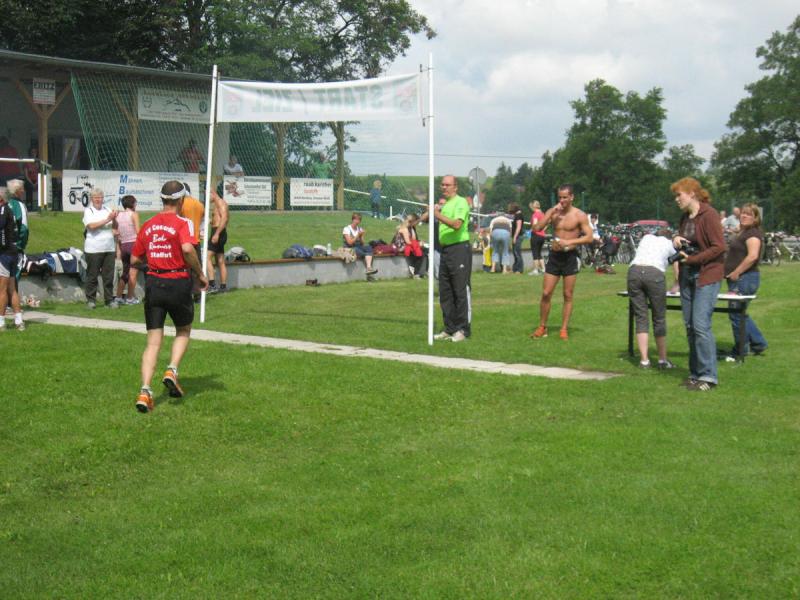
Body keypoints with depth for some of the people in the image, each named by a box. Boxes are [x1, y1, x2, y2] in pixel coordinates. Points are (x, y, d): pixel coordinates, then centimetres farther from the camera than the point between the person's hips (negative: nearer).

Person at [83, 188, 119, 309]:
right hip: (93, 249, -4)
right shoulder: (88, 211, 2)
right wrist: (107, 220, -18)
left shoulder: (107, 210, 13)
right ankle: (90, 300, 10)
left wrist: (114, 219, -9)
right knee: (92, 276, 2)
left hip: (109, 248, 4)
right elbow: (92, 225, -14)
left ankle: (109, 300, 9)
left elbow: (115, 227, 12)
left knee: (109, 276, 4)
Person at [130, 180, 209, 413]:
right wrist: (200, 274, -13)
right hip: (178, 283, -3)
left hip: (153, 284, 4)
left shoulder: (147, 225, 9)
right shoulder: (181, 223, -7)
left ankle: (145, 391, -8)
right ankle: (172, 371, 3)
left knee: (153, 341, 4)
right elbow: (188, 249, -25)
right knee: (183, 331, 22)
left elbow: (134, 260, 12)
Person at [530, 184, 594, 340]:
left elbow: (589, 237, -9)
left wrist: (569, 242, -19)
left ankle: (564, 329, 8)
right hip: (554, 255, 3)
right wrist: (551, 213, -14)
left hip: (570, 256, -3)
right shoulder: (553, 212, 5)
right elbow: (537, 228, -7)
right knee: (546, 293, 0)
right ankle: (542, 327, 11)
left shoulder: (579, 215, -3)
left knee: (568, 295, 2)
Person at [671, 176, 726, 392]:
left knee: (701, 325, -13)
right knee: (690, 326, 7)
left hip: (707, 276, -8)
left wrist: (691, 259, -16)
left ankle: (708, 376, -7)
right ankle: (695, 373, 14)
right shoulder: (685, 218, 14)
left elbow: (719, 247, -15)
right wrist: (676, 242, 2)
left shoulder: (708, 215, -11)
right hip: (688, 277, 8)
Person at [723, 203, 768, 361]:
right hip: (738, 280, 10)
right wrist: (731, 274, 17)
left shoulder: (753, 233, -14)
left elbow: (752, 256, -27)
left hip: (745, 278, -10)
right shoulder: (743, 233, 18)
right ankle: (758, 343, 25)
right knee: (740, 313, 17)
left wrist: (735, 273, -22)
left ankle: (740, 351, 7)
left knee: (736, 314, -3)